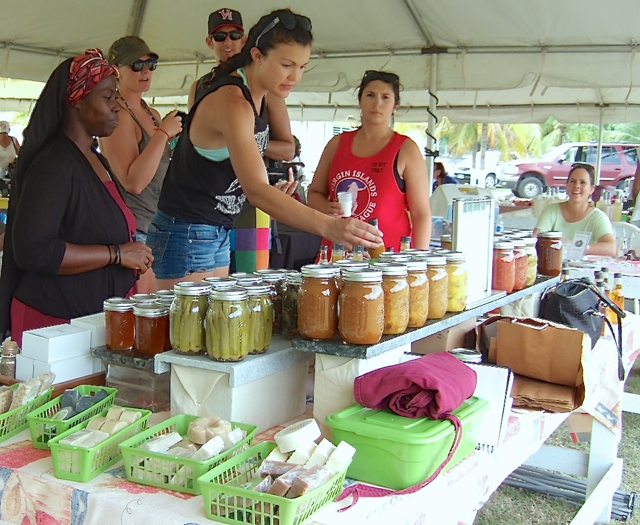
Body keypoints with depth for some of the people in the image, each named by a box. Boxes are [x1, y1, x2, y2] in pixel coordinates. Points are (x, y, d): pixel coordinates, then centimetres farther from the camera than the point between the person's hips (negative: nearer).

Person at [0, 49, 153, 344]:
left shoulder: (95, 159, 15)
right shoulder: (53, 164, -15)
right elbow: (32, 250, -25)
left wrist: (132, 254, 12)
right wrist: (116, 254, -20)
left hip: (97, 314, 9)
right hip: (55, 319, -9)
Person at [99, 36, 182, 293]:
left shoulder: (152, 115, 14)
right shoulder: (118, 115, -12)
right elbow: (133, 182, -23)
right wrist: (163, 133, -19)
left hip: (157, 223, 9)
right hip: (132, 230, -9)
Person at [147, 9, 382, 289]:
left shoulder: (256, 96, 6)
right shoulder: (231, 102, -23)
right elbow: (255, 189, -35)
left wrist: (270, 192, -1)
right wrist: (328, 226, -44)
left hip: (217, 234, 9)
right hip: (186, 234, -9)